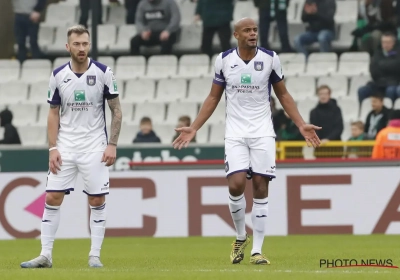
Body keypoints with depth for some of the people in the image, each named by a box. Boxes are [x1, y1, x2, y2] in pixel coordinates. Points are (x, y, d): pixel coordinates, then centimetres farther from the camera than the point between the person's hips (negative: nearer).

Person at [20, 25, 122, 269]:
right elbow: (53, 114, 7)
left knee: (97, 200, -1)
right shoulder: (58, 75, 1)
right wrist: (53, 148, -1)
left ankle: (95, 256, 7)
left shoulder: (103, 73, -5)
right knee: (52, 198, -2)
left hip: (95, 147, -2)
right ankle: (45, 255, 4)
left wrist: (112, 144, -9)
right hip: (65, 146, 2)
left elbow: (116, 111, -1)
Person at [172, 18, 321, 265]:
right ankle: (241, 237, 11)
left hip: (262, 132, 0)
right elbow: (213, 98, 10)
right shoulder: (224, 60, 0)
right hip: (235, 132, 0)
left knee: (261, 187, -4)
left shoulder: (270, 59, -1)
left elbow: (283, 95, 9)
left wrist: (301, 125, 0)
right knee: (236, 184, -15)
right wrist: (193, 129, 4)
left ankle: (257, 250, 2)